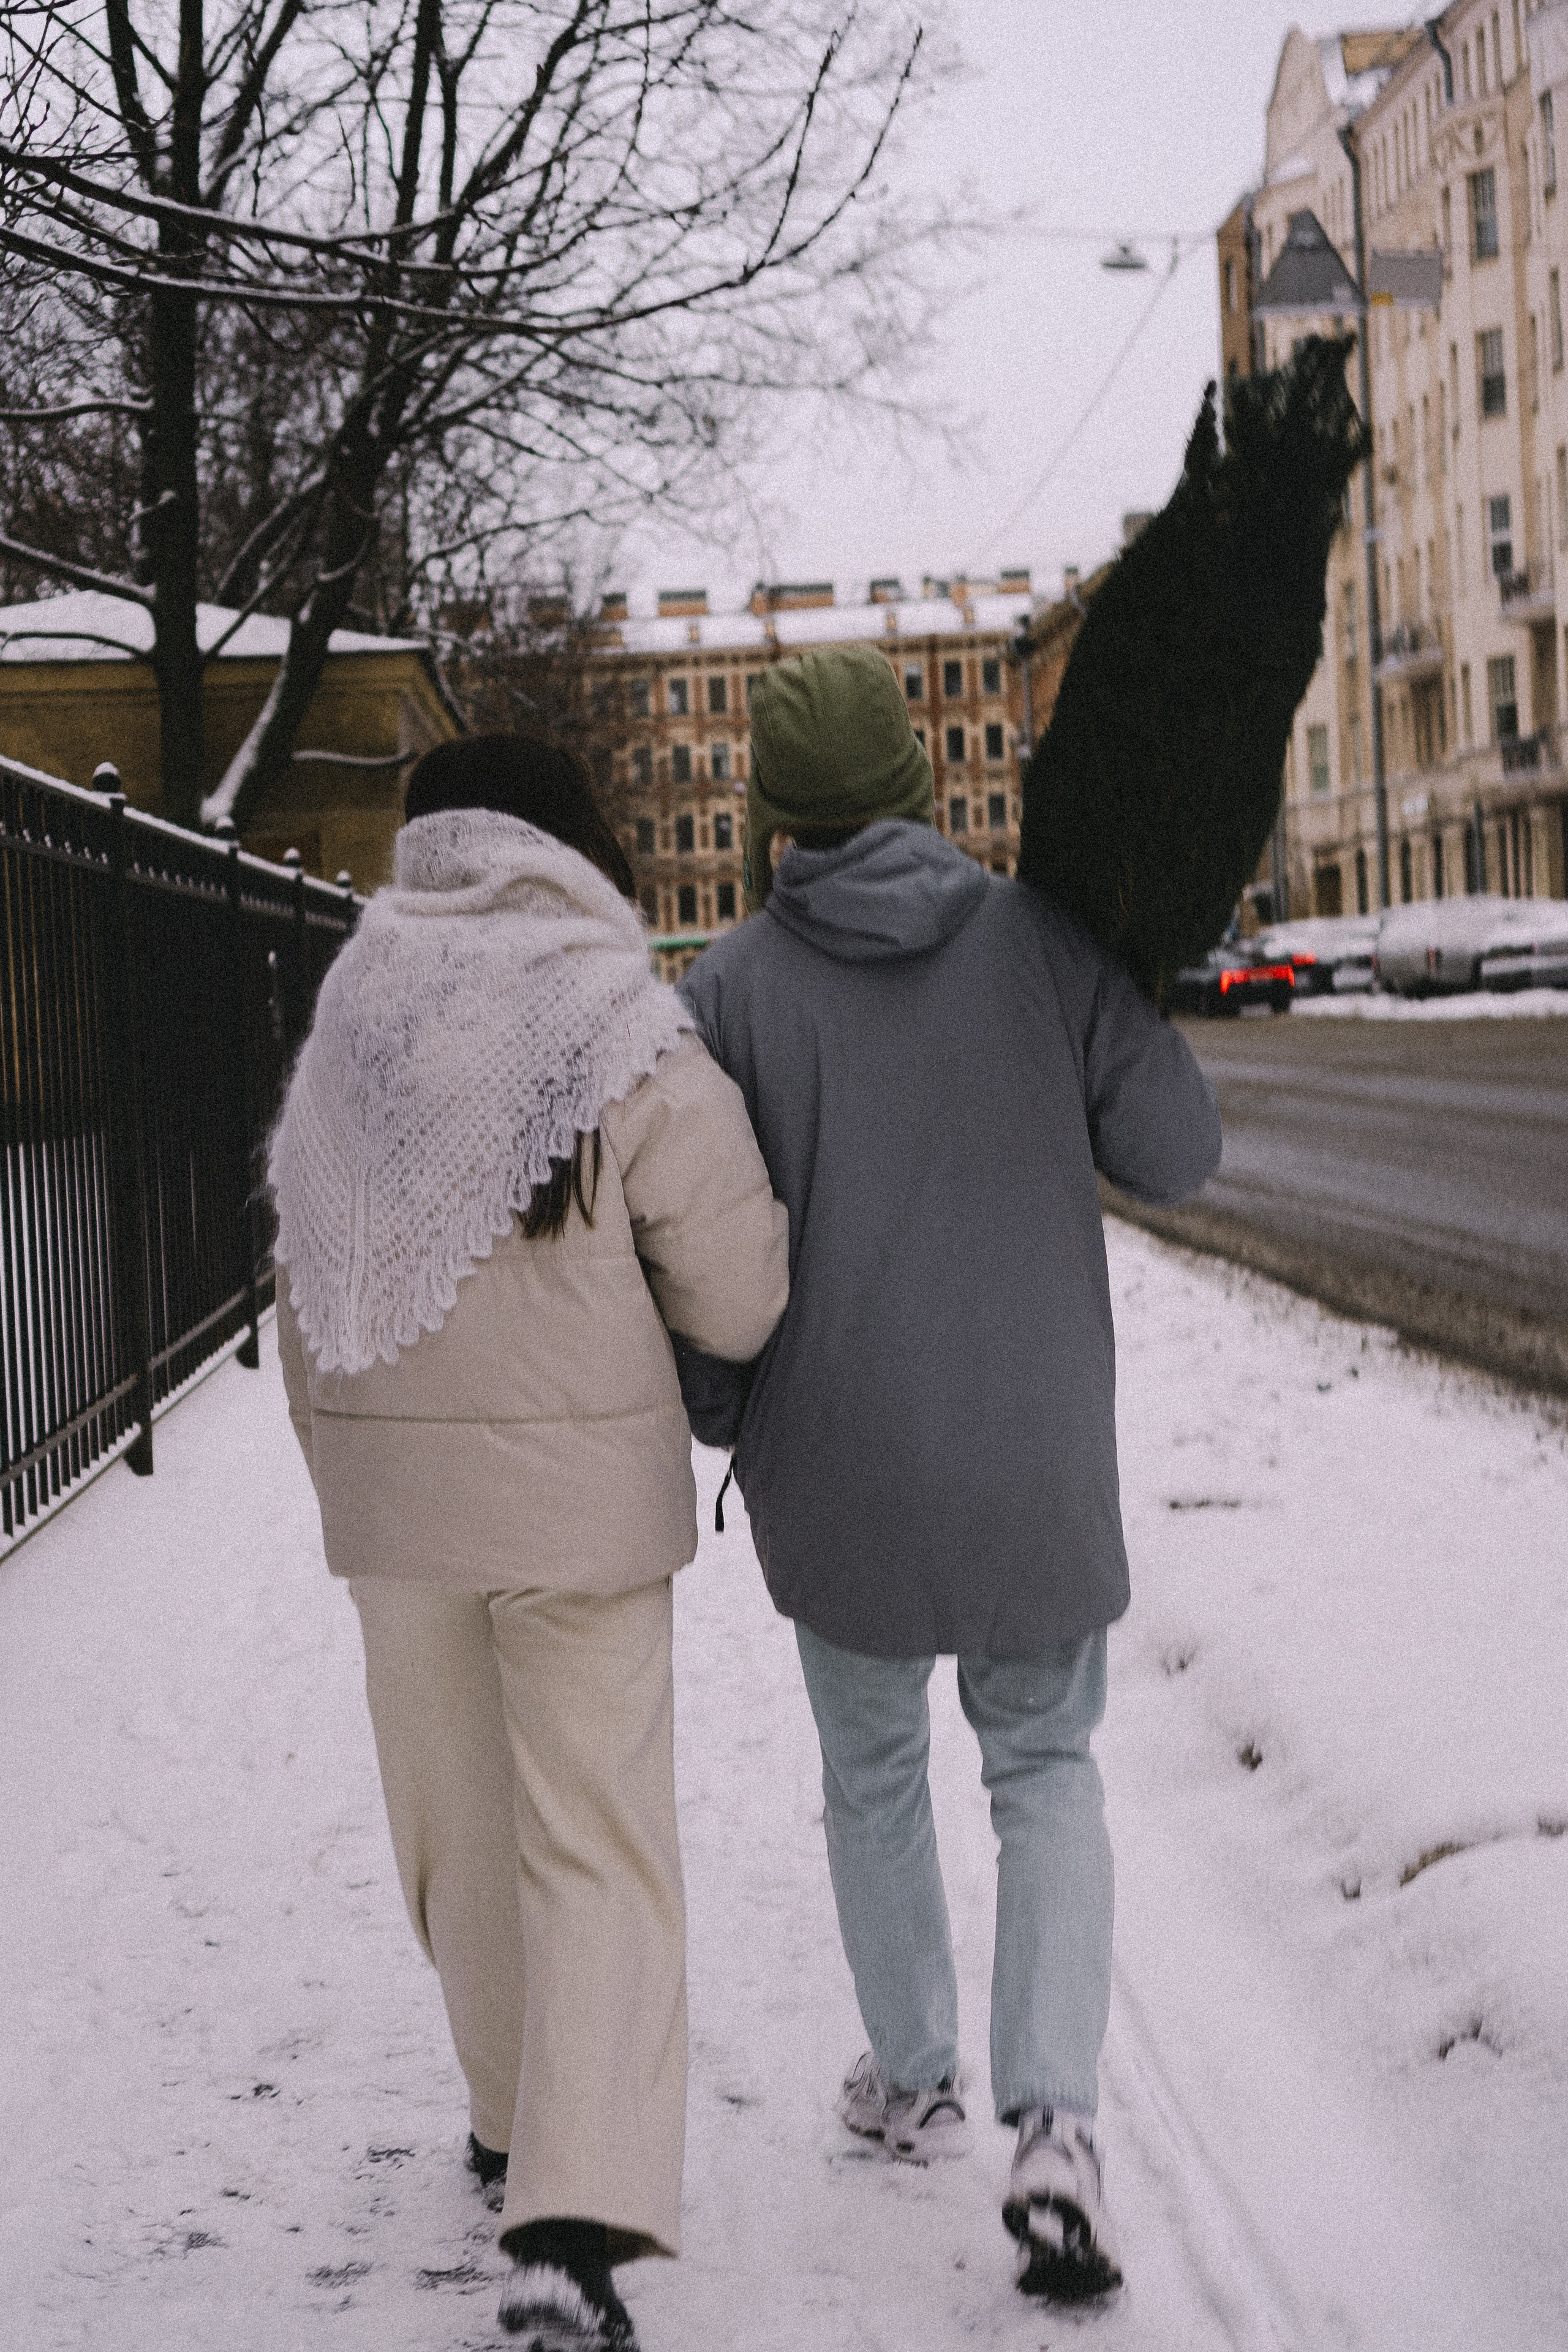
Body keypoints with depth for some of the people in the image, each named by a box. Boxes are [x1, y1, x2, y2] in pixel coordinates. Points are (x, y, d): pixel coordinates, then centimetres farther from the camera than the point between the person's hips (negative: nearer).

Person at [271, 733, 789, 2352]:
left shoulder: (346, 1032, 1)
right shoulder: (634, 1047, -12)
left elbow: (307, 1294, 7)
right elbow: (738, 1308, -10)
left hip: (390, 1488, 4)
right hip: (582, 1490, -3)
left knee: (461, 1828, 19)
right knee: (597, 1847, 3)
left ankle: (518, 2126, 37)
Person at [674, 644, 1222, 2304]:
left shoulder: (731, 989, -8)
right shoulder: (1043, 939, -6)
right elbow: (1175, 1156, -1)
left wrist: (724, 1418, 10)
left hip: (838, 1477, 0)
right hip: (1041, 1466, 1)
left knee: (873, 1770, 23)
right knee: (1044, 1769, 16)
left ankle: (913, 2081, 37)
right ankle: (1053, 2128, 0)